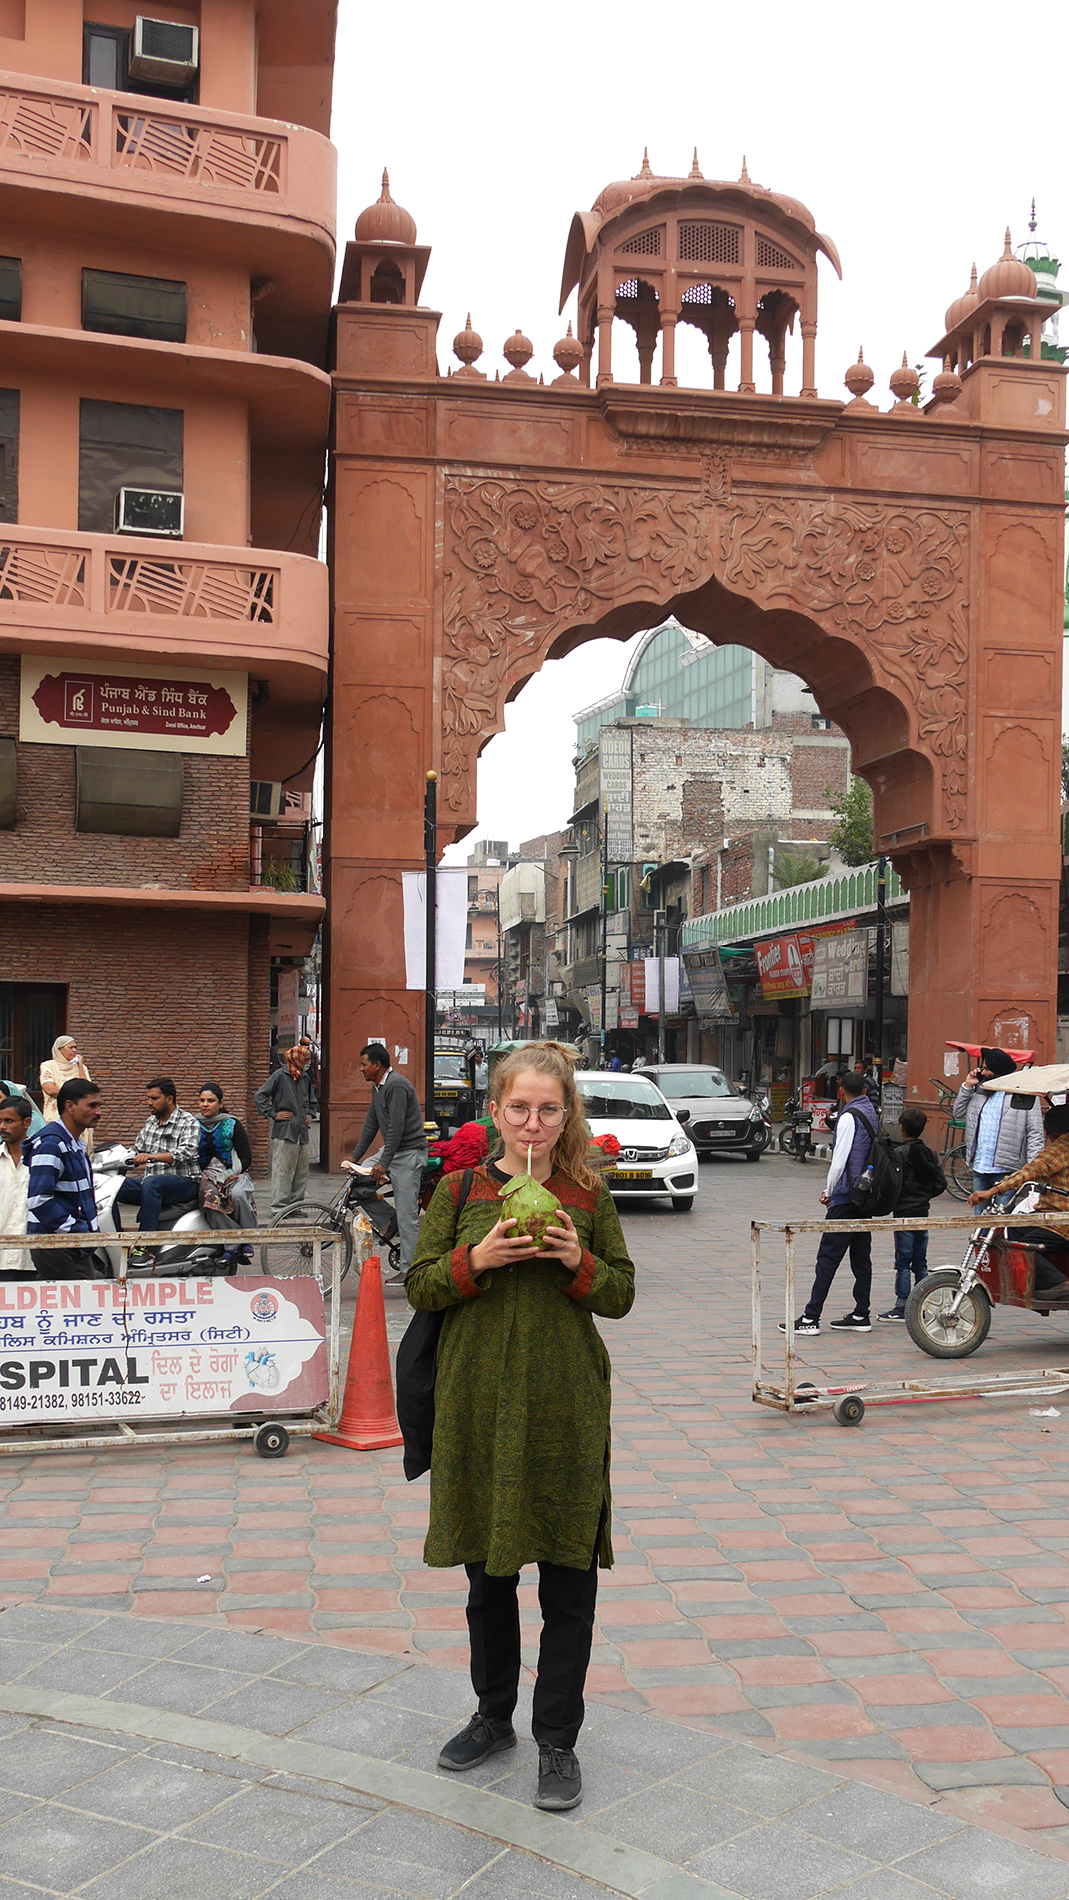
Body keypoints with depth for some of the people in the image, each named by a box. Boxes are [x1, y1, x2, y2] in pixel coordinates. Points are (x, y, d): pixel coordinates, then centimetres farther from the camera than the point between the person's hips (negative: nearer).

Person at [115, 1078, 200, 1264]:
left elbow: (186, 1153, -21)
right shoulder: (150, 1122, 17)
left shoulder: (188, 1123, -5)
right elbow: (137, 1151, 23)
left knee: (151, 1182, -37)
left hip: (184, 1183, -7)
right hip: (151, 1185, 7)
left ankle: (144, 1245, -40)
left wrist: (151, 1157, -33)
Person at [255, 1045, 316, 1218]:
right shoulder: (280, 1076, -5)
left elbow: (311, 1101, 33)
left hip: (302, 1132, 7)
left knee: (301, 1172, 9)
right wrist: (273, 1115, -9)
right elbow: (259, 1096, -7)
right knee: (282, 1171, -8)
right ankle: (278, 1208, -4)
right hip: (284, 1132, -7)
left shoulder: (305, 1078, 15)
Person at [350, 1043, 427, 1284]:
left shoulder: (397, 1085, -16)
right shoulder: (377, 1087, 14)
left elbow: (397, 1127, -22)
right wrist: (354, 1157, 17)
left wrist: (383, 1164, -23)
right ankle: (394, 1230, 11)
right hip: (392, 1149, 10)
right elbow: (371, 1124, 19)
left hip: (409, 1153, -10)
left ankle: (409, 1270, -5)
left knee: (406, 1214, -9)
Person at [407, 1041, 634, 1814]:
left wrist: (577, 1263, -14)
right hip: (478, 1402, 1)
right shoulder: (459, 1189, 1)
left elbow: (621, 1294, 6)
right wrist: (476, 1260, -17)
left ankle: (558, 1741, 21)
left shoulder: (588, 1195, 1)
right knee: (488, 1570, 15)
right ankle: (494, 1717, 36)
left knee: (569, 1578, 5)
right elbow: (419, 1287, 1)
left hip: (567, 1408, -1)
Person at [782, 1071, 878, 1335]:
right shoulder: (871, 1113, 12)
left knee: (828, 1257, -7)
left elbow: (839, 1161, -15)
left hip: (846, 1197, -9)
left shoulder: (849, 1117, -13)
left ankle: (811, 1318, -7)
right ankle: (861, 1315, 16)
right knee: (861, 1257, 12)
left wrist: (829, 1191, 0)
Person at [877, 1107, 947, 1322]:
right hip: (923, 1212, 6)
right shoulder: (930, 1154, 5)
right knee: (920, 1262, 11)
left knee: (903, 1262, -2)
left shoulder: (900, 1153, -13)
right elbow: (941, 1184, 7)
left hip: (904, 1211, -6)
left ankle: (901, 1308, 1)